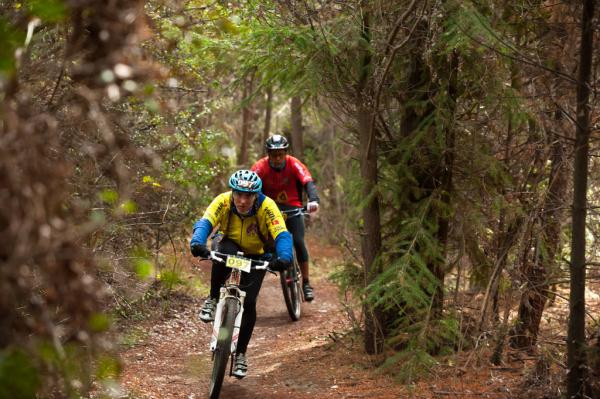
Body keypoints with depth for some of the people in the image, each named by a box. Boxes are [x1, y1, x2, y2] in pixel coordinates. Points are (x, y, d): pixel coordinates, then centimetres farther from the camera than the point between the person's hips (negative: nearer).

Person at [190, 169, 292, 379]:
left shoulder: (267, 206, -30)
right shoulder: (223, 201, -27)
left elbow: (282, 235, -39)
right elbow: (204, 223, -39)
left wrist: (284, 258, -59)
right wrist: (197, 243, -61)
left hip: (256, 256, 0)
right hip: (230, 245, 0)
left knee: (248, 303, -13)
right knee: (223, 251, -37)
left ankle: (240, 354, 6)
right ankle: (213, 299, -16)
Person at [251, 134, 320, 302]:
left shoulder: (294, 164, -16)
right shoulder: (260, 167, -16)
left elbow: (308, 182, -27)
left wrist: (313, 200, -48)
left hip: (292, 208, -1)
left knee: (298, 242, -18)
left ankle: (306, 283, -8)